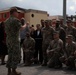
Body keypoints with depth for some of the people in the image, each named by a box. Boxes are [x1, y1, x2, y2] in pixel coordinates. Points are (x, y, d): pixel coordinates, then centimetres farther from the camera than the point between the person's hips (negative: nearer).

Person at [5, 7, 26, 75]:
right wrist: (25, 25, 3)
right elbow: (22, 28, -15)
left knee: (10, 55, 13)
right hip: (15, 40, -8)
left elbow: (6, 31, 16)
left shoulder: (7, 21, 13)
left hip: (8, 40, 8)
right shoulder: (16, 20, -12)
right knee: (16, 55, 0)